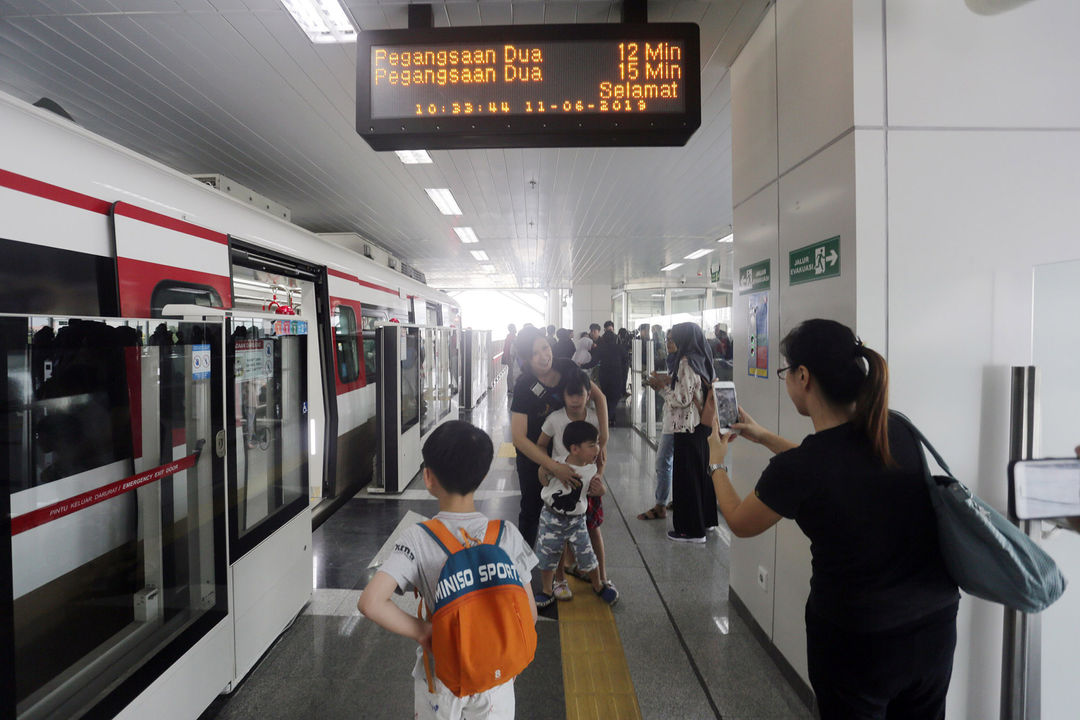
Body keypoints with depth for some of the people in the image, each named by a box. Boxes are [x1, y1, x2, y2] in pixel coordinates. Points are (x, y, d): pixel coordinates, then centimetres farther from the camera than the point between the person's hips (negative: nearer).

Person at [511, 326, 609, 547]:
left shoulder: (567, 368, -17)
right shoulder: (524, 386, -27)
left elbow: (599, 397, -8)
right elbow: (519, 437, -30)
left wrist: (603, 437, -19)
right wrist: (554, 467, -36)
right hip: (533, 455, -4)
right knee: (532, 510, 9)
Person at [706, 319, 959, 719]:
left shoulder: (794, 469, -25)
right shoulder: (898, 433, -8)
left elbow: (740, 523, -4)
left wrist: (717, 463, 11)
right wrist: (765, 438, 19)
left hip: (857, 644, -5)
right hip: (936, 627, 5)